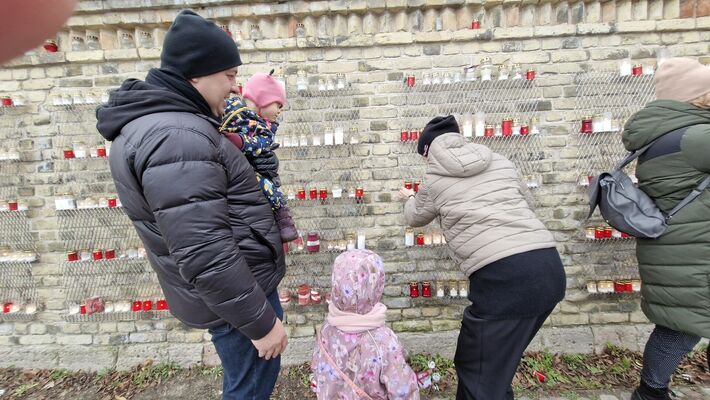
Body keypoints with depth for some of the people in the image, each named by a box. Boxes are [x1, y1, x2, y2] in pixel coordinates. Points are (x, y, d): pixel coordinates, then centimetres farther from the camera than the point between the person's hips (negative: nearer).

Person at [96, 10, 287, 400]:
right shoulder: (176, 137, -27)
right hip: (234, 293, -9)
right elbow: (205, 257, -30)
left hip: (238, 283, 10)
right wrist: (260, 321, -20)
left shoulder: (157, 122, 8)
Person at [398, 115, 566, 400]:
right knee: (499, 359, 27)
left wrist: (410, 198, 48)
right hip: (550, 268, 7)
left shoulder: (434, 181, 6)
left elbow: (416, 218, 26)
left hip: (504, 278, -7)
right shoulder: (500, 162, 17)